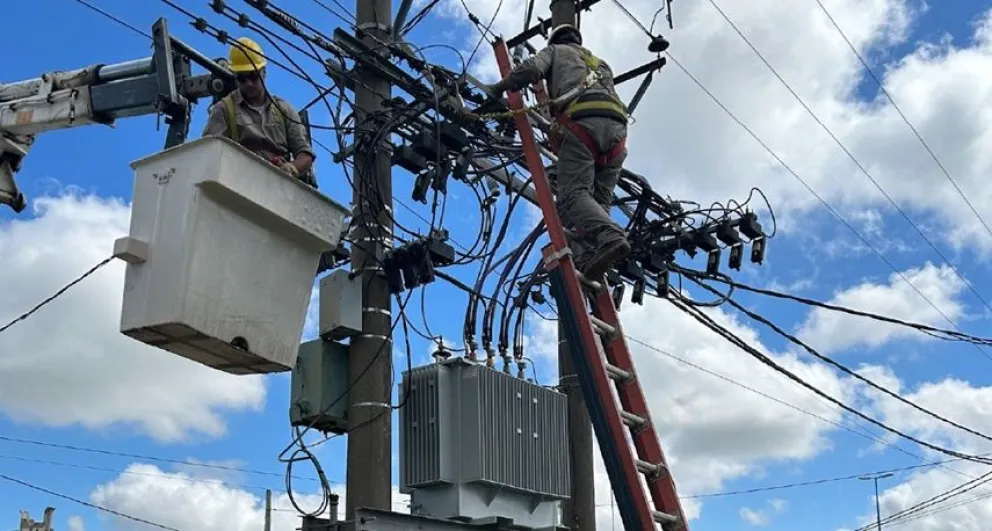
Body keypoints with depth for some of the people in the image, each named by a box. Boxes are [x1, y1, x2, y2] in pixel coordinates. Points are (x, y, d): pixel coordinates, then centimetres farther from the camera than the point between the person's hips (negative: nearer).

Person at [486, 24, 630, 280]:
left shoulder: (556, 51, 27)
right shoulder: (601, 64, 43)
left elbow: (531, 68, 7)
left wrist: (497, 89, 18)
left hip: (581, 120, -6)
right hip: (616, 125, 6)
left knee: (573, 193, -18)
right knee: (599, 199, 2)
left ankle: (610, 237, -43)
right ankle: (592, 256, -21)